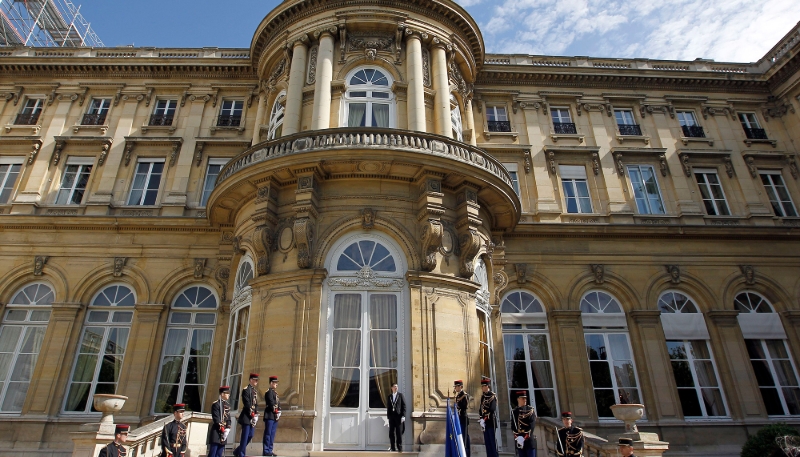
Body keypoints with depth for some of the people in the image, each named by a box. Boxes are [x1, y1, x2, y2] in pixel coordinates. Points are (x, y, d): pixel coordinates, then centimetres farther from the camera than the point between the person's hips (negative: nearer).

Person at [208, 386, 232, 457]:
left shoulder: (228, 405, 14)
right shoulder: (216, 404, -9)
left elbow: (229, 419, 12)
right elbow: (216, 419, -14)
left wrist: (227, 430, -3)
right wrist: (222, 430, -15)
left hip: (224, 433, 7)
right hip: (216, 432, -7)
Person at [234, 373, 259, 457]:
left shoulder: (255, 391, 15)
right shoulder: (246, 390, -10)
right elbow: (247, 404, -16)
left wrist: (256, 414, 1)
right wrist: (252, 414, -17)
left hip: (253, 416, 8)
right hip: (246, 416, -8)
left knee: (250, 435, 10)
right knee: (245, 437, -4)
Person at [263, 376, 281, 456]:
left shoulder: (275, 392, 20)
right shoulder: (269, 392, -10)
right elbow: (271, 403, -17)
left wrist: (279, 412, 4)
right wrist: (276, 411, -11)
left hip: (275, 416, 9)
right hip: (270, 416, -9)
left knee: (272, 434, 10)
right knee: (268, 434, -5)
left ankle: (270, 450, 15)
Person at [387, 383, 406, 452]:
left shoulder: (400, 395, 4)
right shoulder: (389, 397, 13)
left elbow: (404, 406, 0)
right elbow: (388, 407, 13)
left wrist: (403, 416, -9)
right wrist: (388, 416, 5)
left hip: (398, 415, -3)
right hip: (391, 415, 3)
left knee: (399, 432, -3)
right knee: (391, 432, 4)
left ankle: (399, 448, 3)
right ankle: (392, 447, 11)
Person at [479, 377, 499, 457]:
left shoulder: (493, 396, -10)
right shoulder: (482, 396, 12)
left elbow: (492, 410, -17)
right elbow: (481, 409, 12)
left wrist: (484, 420, -16)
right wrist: (481, 419, -2)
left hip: (491, 422, -7)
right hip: (485, 422, 7)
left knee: (493, 440, -3)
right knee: (487, 441, 11)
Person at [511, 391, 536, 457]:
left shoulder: (531, 410, 2)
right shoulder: (514, 411, 8)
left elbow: (532, 426, -7)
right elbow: (513, 426, 4)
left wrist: (524, 437, -15)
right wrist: (517, 437, -12)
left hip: (529, 440, -2)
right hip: (519, 441, 2)